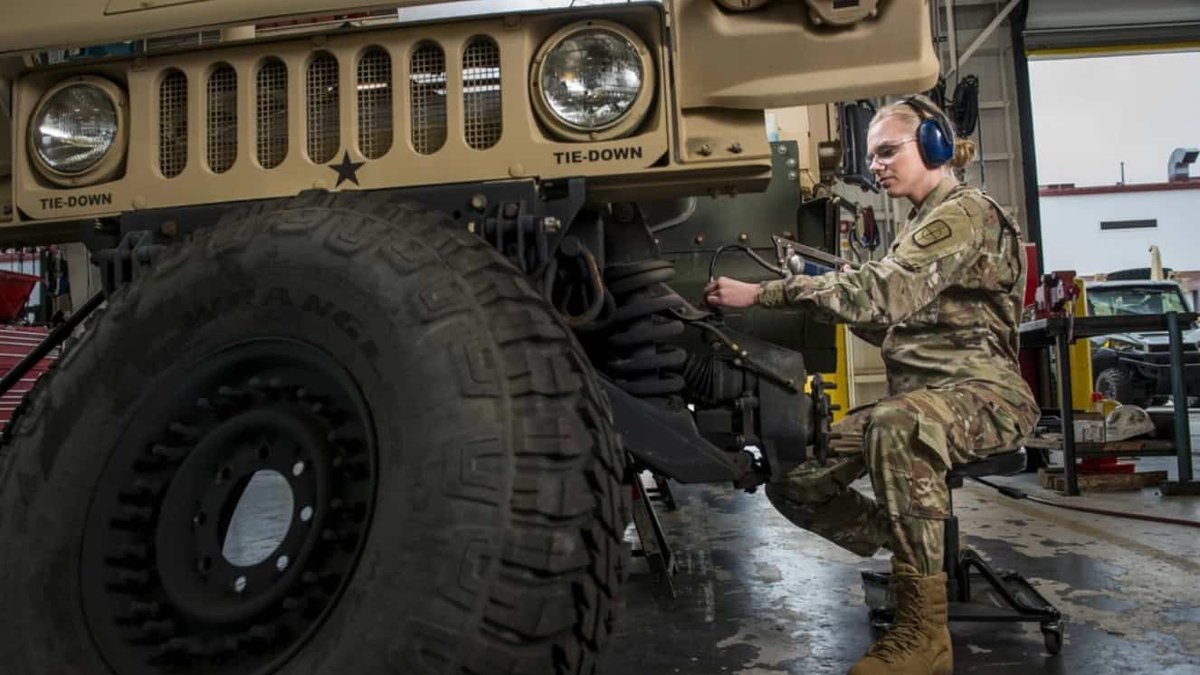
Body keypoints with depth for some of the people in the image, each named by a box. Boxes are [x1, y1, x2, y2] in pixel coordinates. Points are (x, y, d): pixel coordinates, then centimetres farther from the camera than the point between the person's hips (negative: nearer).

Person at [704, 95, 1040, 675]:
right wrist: (828, 295, 3)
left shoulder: (966, 213, -9)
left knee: (898, 428, -42)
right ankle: (919, 555, 13)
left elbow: (881, 293, -25)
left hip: (983, 391, -9)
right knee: (793, 479, -4)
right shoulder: (917, 228, 20)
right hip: (916, 395, 9)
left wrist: (761, 293, -27)